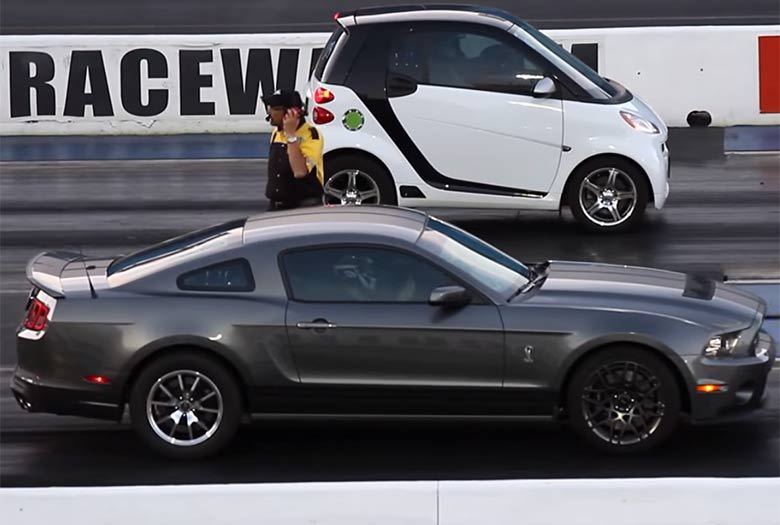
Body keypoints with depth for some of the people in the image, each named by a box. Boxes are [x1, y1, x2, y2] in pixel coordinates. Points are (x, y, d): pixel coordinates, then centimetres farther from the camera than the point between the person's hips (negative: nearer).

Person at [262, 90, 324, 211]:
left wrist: (291, 135, -25)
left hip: (305, 207, -7)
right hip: (276, 206, 7)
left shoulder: (311, 135, -14)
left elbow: (300, 171, -28)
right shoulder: (276, 133, 11)